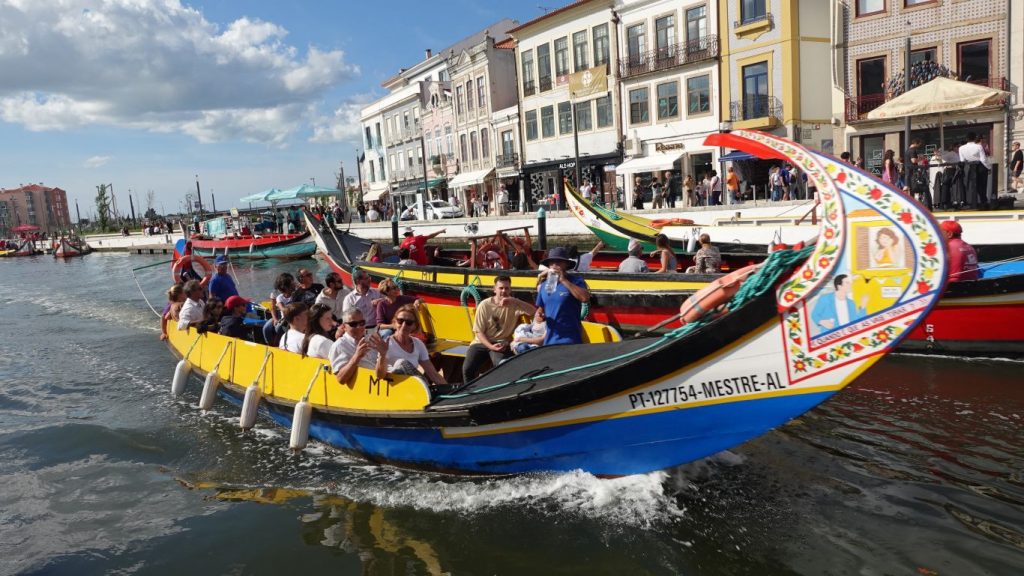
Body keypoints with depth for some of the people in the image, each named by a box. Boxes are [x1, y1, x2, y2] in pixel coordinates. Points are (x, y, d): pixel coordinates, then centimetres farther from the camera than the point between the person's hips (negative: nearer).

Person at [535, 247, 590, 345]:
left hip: (570, 339, -5)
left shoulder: (576, 280, -5)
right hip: (549, 340, 5)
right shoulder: (544, 285, 11)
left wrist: (564, 280, -21)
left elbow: (585, 298, -24)